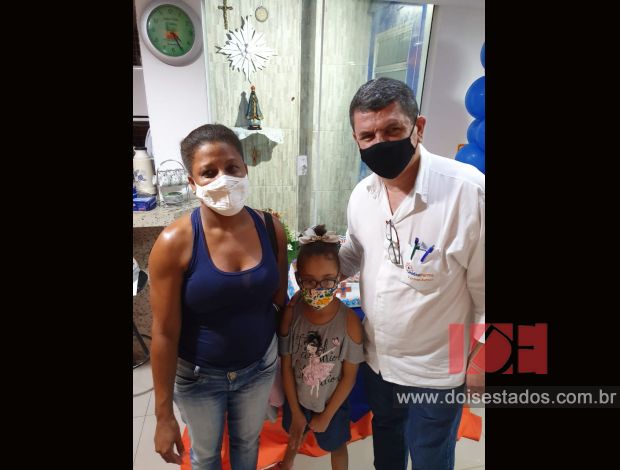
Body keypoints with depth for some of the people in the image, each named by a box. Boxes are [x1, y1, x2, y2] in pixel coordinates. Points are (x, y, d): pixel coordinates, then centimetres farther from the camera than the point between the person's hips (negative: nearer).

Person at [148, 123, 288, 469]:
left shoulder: (271, 229, -14)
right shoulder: (175, 243, -24)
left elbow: (280, 301, -2)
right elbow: (165, 333, -17)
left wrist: (287, 360, 7)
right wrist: (164, 414, -10)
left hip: (260, 366, 2)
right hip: (198, 374, -2)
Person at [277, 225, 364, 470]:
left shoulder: (349, 321, -29)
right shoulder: (291, 313, -24)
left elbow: (349, 376, -17)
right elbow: (286, 365, -13)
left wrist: (326, 415, -9)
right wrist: (296, 411, -5)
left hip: (332, 403, -2)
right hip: (297, 398, 3)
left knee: (336, 445, 25)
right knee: (295, 433, 33)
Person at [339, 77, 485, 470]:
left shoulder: (468, 190, -27)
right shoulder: (361, 195, -8)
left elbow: (485, 286, -18)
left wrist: (483, 357, -10)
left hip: (436, 370, -5)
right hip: (376, 358, 5)